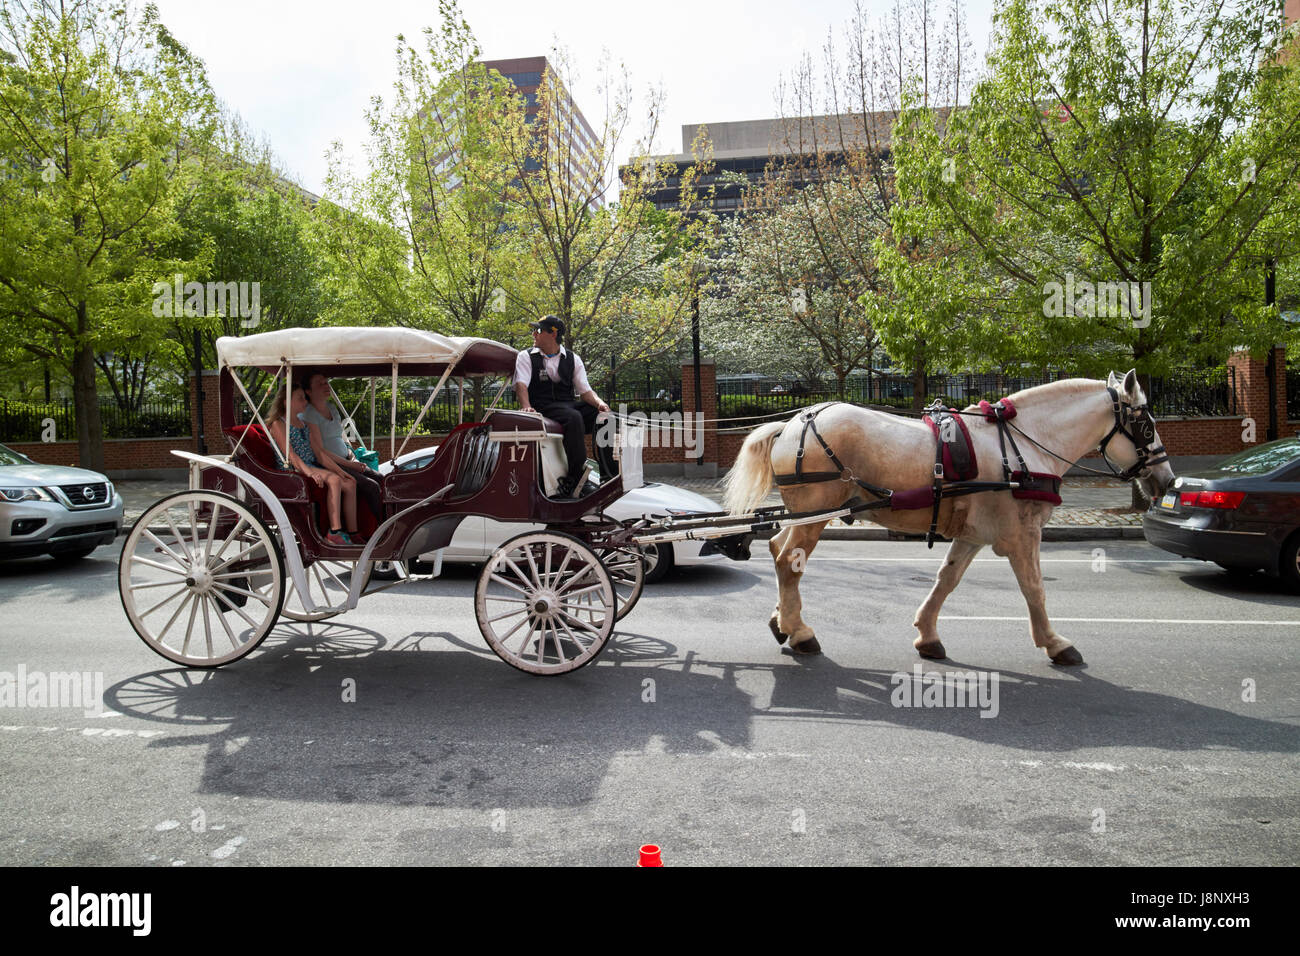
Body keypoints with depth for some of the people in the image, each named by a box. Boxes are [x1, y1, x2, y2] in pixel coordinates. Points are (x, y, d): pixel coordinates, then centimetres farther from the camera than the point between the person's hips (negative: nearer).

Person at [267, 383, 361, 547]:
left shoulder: (305, 424, 22)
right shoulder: (278, 424, -2)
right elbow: (289, 454, -15)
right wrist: (308, 471, -29)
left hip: (311, 465, 8)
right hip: (293, 470, -8)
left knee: (350, 483, -14)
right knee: (334, 480, -31)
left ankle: (352, 533, -17)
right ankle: (334, 532, -35)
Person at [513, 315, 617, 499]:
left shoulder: (572, 359, 17)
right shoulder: (526, 357, 10)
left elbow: (585, 390, 10)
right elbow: (521, 384, -5)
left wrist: (599, 402, -12)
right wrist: (526, 406, -26)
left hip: (570, 405, 4)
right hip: (543, 408, -4)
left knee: (605, 416, -20)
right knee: (574, 418, -35)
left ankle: (609, 475, -22)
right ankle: (577, 477, -39)